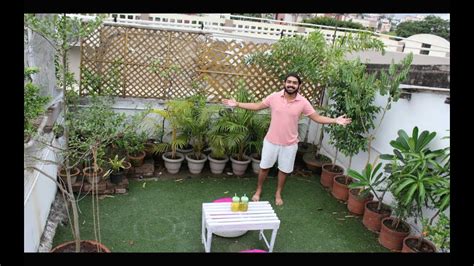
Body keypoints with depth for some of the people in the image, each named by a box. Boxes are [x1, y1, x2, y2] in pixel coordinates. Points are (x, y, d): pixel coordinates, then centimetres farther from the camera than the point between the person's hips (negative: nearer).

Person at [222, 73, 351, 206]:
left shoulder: (303, 102, -10)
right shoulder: (274, 97, -9)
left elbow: (317, 117, -5)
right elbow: (257, 106, 1)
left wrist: (335, 120, -18)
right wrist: (237, 104, -4)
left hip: (290, 143, 0)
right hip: (271, 141, 0)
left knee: (284, 169, 14)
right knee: (264, 167, 13)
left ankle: (278, 193, 36)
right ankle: (258, 191, 34)